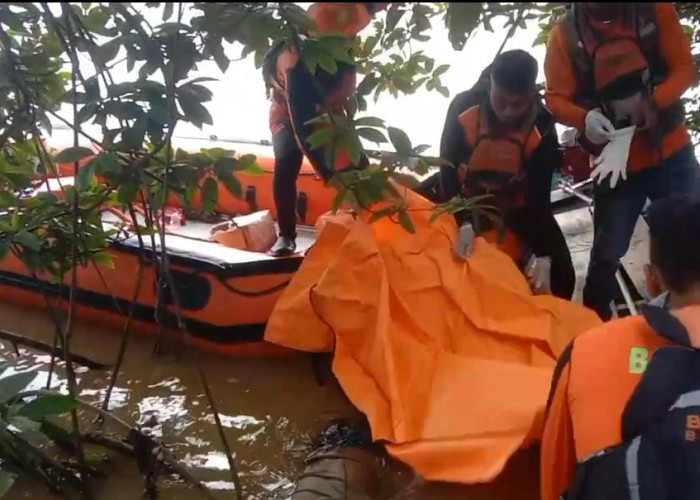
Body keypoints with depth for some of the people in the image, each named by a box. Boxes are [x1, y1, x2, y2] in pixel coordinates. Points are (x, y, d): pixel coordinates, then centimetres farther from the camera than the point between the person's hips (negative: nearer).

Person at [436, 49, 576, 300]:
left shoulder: (542, 126, -24)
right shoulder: (462, 108, -25)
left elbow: (539, 194, -20)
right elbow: (448, 170, -18)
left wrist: (542, 256, -26)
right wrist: (461, 223, -29)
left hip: (516, 210, 0)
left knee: (561, 275, -6)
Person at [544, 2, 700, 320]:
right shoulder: (564, 34, -6)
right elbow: (555, 99, -8)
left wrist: (653, 102, -24)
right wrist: (585, 118, -30)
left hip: (671, 152, 2)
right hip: (614, 162, -1)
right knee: (605, 257, 3)